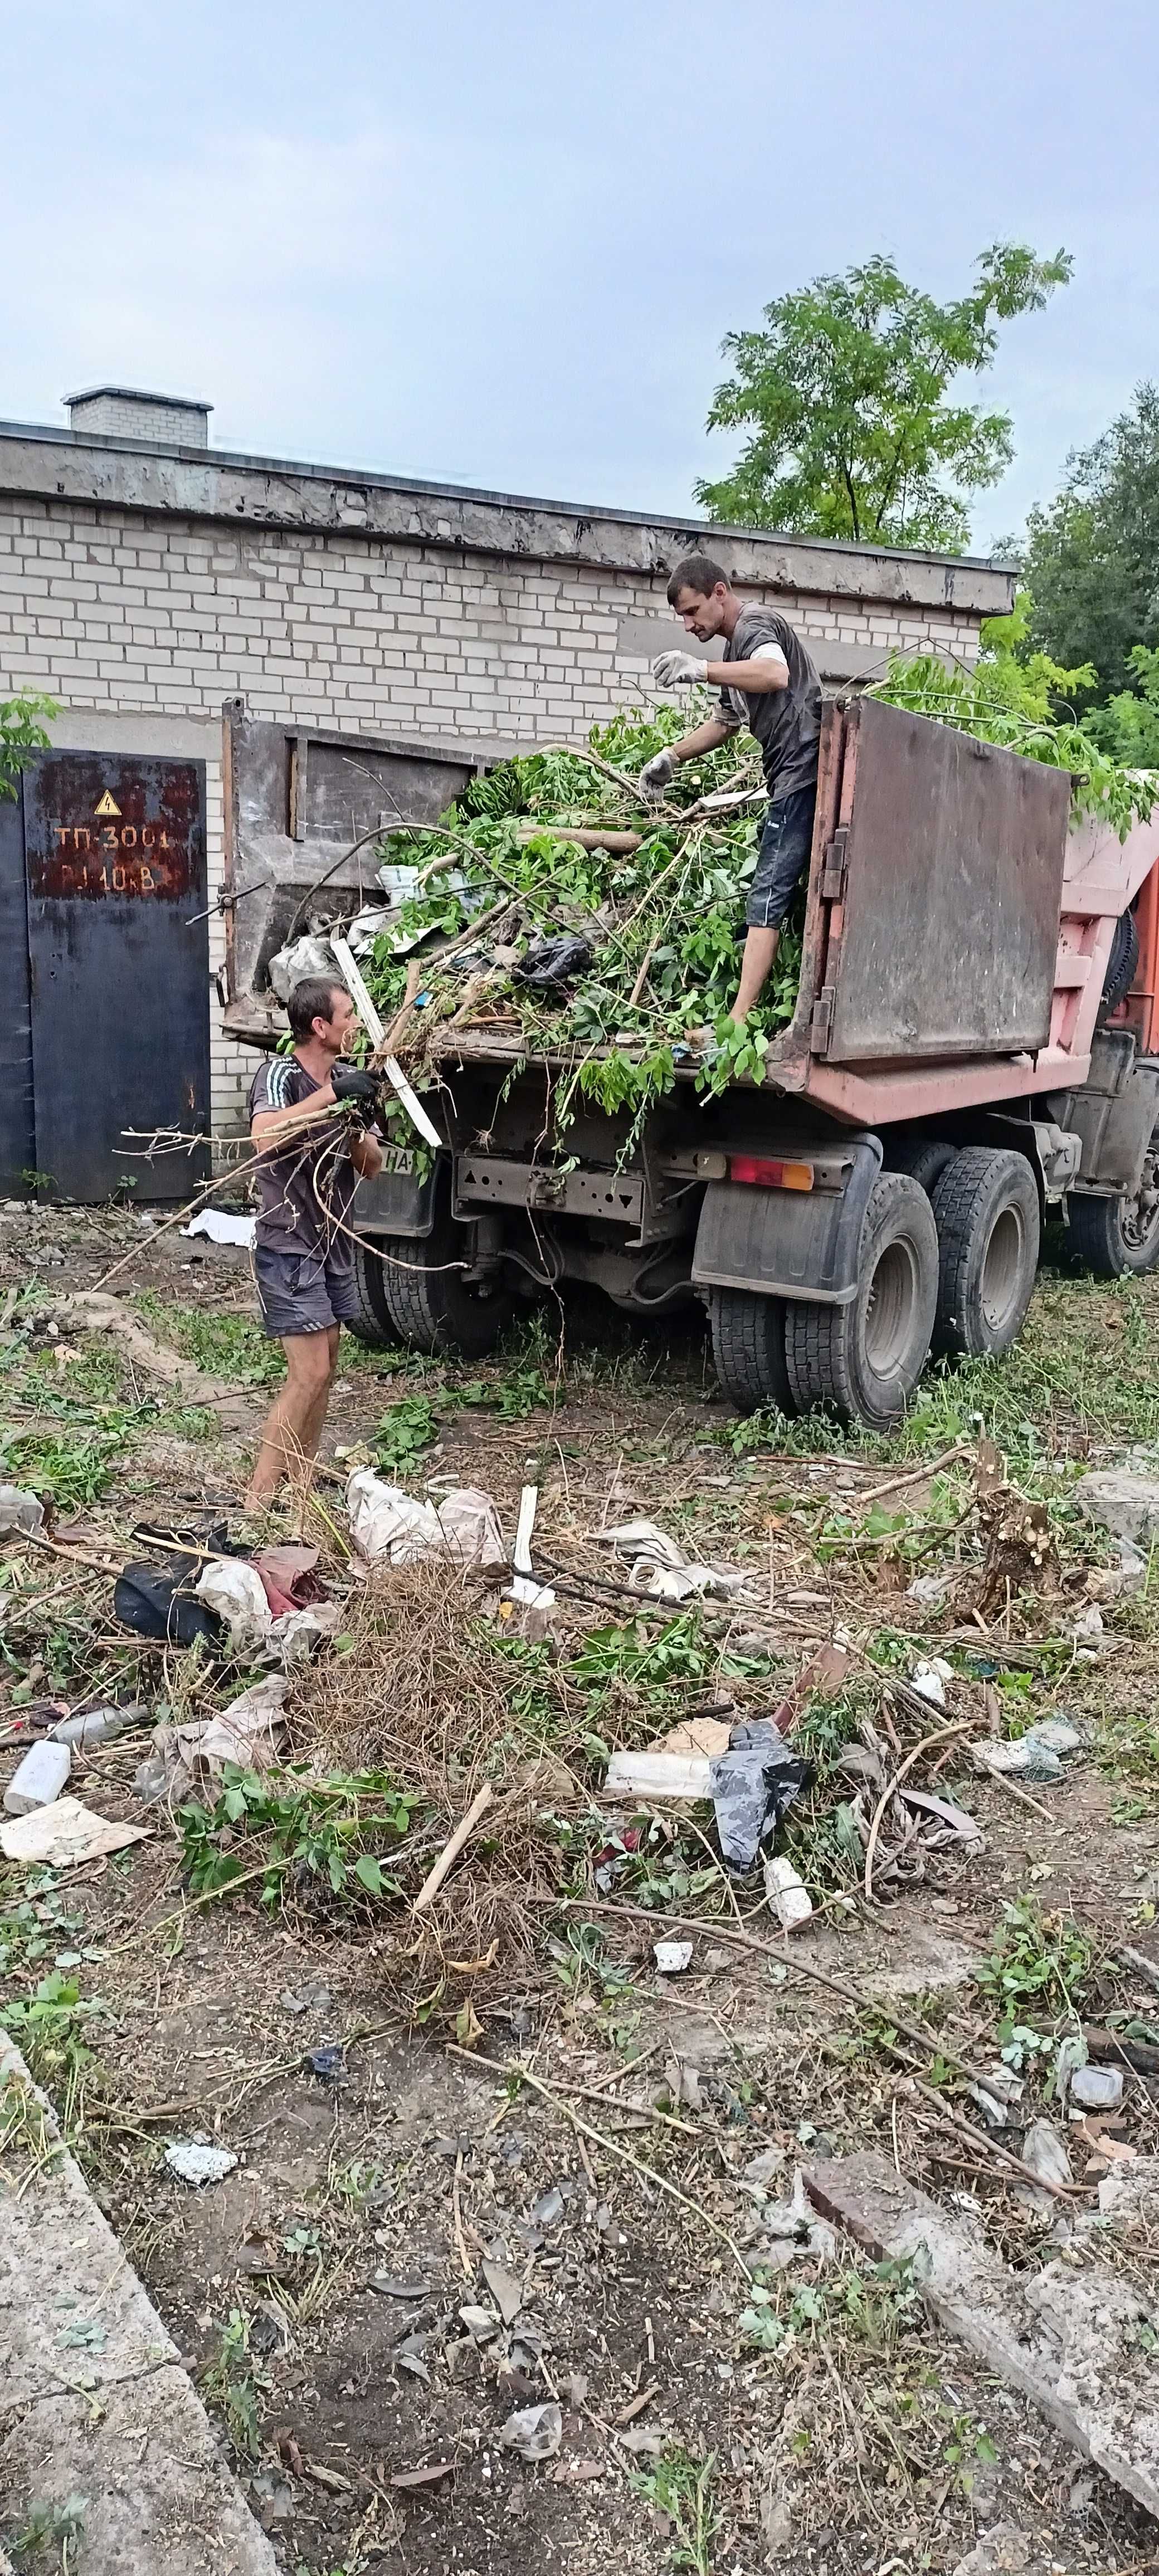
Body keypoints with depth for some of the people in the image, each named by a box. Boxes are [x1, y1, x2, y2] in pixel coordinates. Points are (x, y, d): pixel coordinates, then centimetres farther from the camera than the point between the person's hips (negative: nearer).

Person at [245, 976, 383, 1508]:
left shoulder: (345, 1081, 8)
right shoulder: (279, 1074, -14)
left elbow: (372, 1168, 9)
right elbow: (265, 1138, -34)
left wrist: (357, 1132, -12)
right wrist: (330, 1095, -32)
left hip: (333, 1244, 8)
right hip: (289, 1247, -8)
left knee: (323, 1372, 11)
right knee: (309, 1374, -12)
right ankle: (258, 1500, -6)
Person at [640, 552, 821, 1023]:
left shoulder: (755, 623, -6)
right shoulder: (737, 646, 24)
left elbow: (776, 674, -29)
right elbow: (727, 721, 37)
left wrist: (701, 670, -32)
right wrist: (672, 757, 28)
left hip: (804, 769, -11)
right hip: (792, 778, 11)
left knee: (768, 895, -16)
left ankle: (738, 1019, -20)